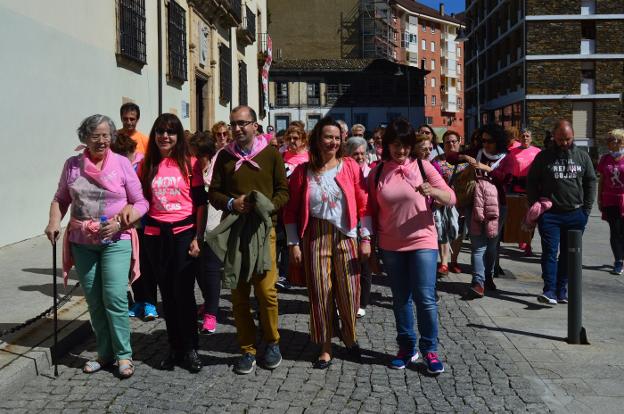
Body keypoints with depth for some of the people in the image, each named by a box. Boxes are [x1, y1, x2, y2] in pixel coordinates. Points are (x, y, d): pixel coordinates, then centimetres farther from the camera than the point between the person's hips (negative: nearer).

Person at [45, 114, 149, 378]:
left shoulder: (122, 163, -3)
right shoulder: (72, 165, 5)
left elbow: (141, 202, -2)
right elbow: (60, 199, 14)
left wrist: (120, 223, -16)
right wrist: (54, 221, -5)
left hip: (116, 241, -3)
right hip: (82, 242, 3)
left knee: (114, 297, -10)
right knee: (94, 301, 8)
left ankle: (124, 354, 5)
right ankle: (105, 353, 22)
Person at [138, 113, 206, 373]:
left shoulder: (189, 164, -2)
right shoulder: (146, 166, 6)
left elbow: (200, 203, -2)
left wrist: (198, 238, -7)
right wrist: (140, 238, 3)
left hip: (184, 234, -3)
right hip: (155, 236, 3)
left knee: (183, 293, -1)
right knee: (167, 294, 10)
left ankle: (190, 349, 14)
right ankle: (175, 348, 22)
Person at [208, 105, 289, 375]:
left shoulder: (271, 154, 3)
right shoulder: (224, 156, 9)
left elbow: (283, 191, 3)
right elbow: (213, 193, 9)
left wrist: (268, 206, -16)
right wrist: (232, 203, -11)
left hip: (263, 229, -2)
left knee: (266, 290, -7)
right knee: (239, 293, 5)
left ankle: (272, 343, 16)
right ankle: (247, 349, 17)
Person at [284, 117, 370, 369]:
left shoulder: (350, 167, 2)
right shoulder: (303, 172, 2)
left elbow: (363, 204, 3)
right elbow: (291, 210, 4)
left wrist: (366, 238, -1)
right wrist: (293, 243, 0)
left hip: (345, 236, 0)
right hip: (314, 237, 0)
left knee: (349, 292, 4)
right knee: (320, 294, 4)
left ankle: (350, 338, 30)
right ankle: (325, 349, 18)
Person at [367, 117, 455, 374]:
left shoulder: (422, 167, -3)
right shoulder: (377, 173, 3)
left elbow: (451, 199, -8)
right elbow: (372, 211, 9)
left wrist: (432, 191, -29)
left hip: (422, 242, -2)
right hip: (391, 246, 3)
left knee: (425, 298, -6)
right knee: (400, 300, 12)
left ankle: (430, 350, 9)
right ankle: (407, 348, 26)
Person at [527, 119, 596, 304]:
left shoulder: (582, 156, 6)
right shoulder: (543, 157, 1)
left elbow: (591, 182, 9)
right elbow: (531, 183, 4)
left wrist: (586, 209, 2)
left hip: (575, 215, 2)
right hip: (550, 214, -2)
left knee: (569, 254, 8)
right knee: (549, 252, -7)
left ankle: (562, 291, 16)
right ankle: (549, 291, -8)